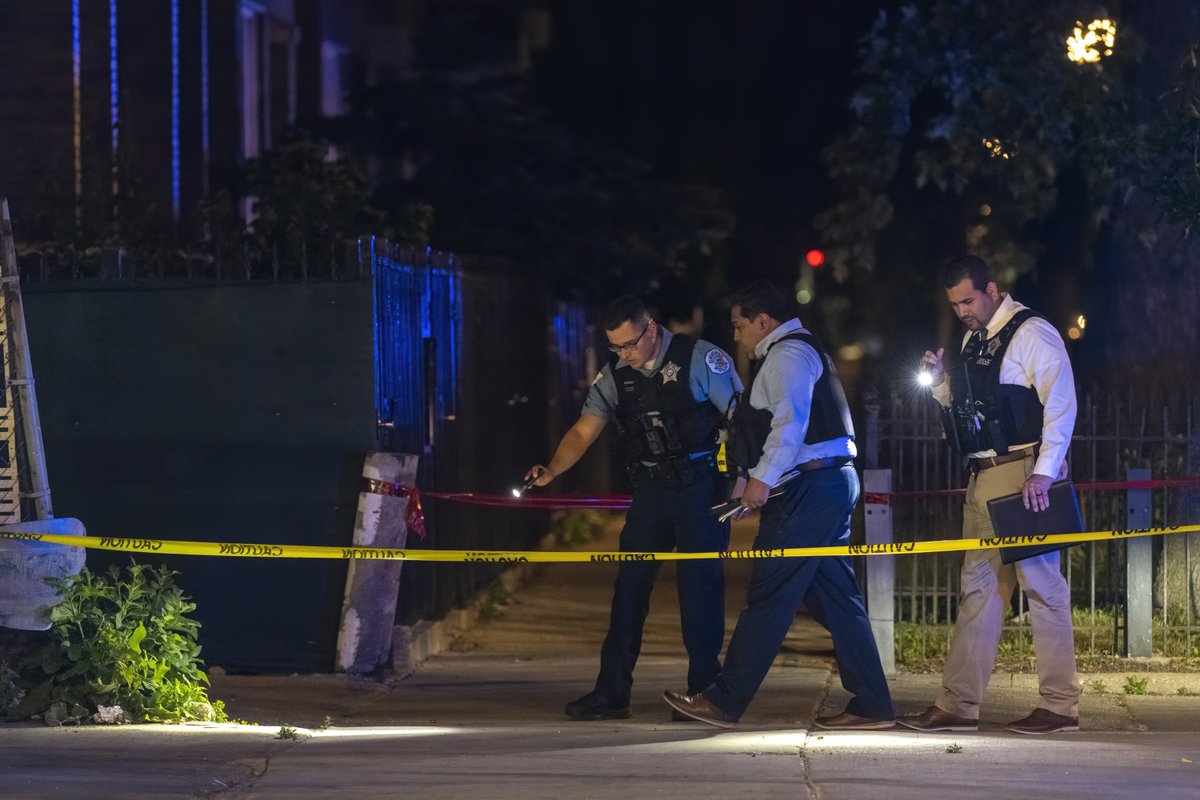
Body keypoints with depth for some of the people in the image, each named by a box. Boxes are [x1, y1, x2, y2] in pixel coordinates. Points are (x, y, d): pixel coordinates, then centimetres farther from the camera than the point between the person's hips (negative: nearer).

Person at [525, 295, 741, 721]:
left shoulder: (700, 358, -9)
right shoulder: (615, 374, 4)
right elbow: (583, 431, -1)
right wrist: (551, 471, -17)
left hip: (700, 492, -5)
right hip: (650, 493, 5)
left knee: (700, 586, -5)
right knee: (629, 586, 3)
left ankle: (704, 690, 6)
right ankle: (611, 692, 7)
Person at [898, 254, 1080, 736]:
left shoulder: (1032, 334, -9)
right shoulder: (973, 341, 17)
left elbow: (1061, 403, -16)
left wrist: (1043, 473, -22)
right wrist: (940, 382, 4)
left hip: (1024, 474, -9)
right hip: (985, 477, 9)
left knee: (1041, 584, -6)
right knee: (978, 587, 8)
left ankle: (1061, 706, -1)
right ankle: (958, 706, 9)